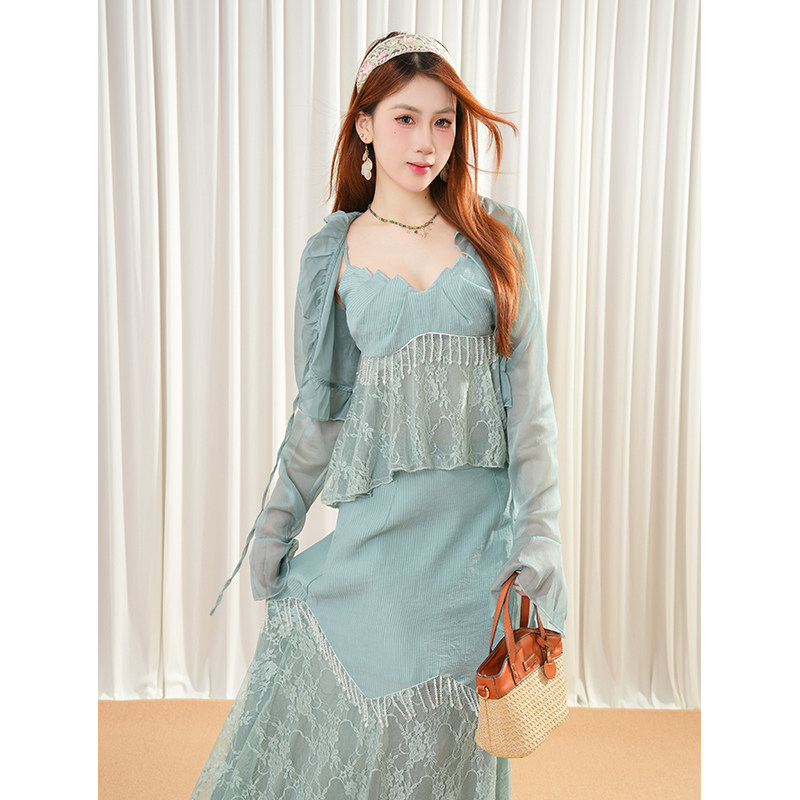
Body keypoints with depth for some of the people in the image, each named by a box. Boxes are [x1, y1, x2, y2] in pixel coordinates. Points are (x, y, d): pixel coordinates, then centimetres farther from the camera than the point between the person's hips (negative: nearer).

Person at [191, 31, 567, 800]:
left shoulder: (498, 234, 2)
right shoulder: (334, 252, 5)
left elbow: (529, 390, -1)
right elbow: (320, 405, 10)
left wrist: (541, 533, -7)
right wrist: (277, 519, 9)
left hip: (481, 516, 0)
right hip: (378, 515, 1)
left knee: (446, 731, 9)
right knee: (334, 697, 7)